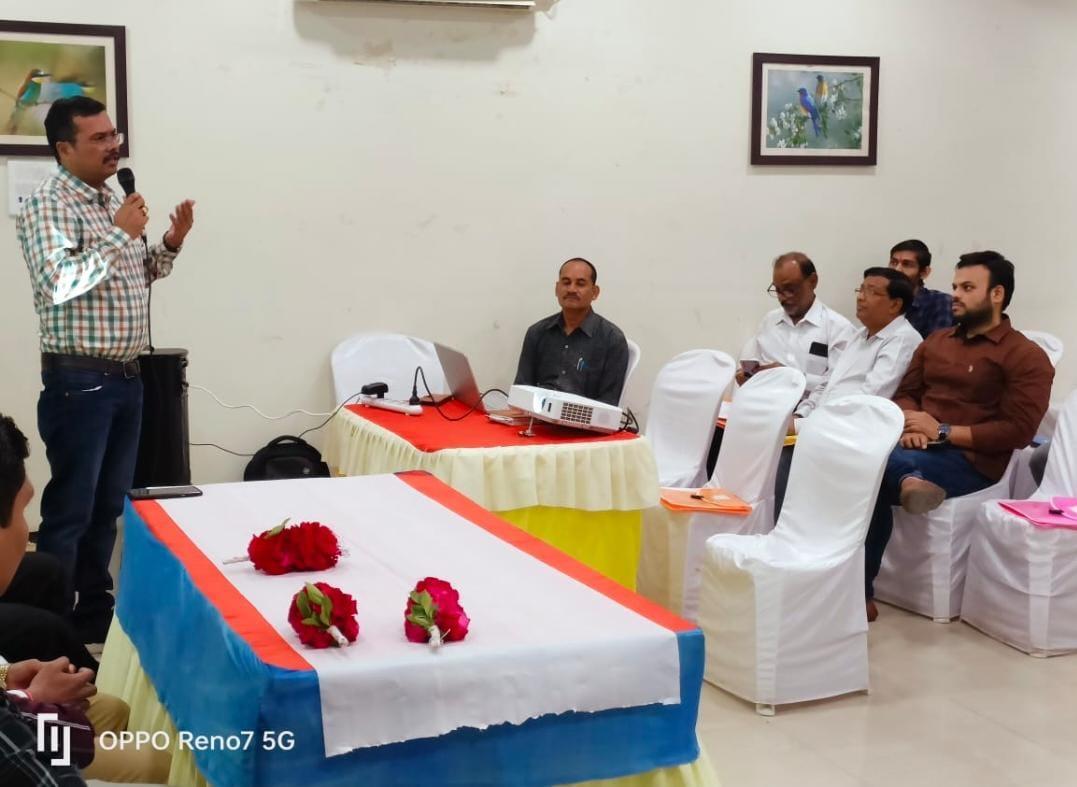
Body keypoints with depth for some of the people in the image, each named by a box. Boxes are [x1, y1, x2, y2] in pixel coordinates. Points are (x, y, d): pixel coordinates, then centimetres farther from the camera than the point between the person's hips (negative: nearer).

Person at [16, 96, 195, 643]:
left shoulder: (112, 202, 14)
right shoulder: (48, 206, -12)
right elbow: (60, 284, -26)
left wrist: (170, 244, 7)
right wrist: (119, 234, -20)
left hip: (125, 376, 8)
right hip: (79, 381, -8)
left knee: (110, 505, 15)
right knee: (70, 510, -3)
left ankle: (95, 611, 27)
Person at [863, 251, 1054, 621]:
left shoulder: (1025, 357, -1)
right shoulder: (935, 342, 20)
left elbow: (1017, 432, -10)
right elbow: (905, 393, 20)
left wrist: (943, 432, -14)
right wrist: (909, 424, -5)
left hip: (969, 460, -6)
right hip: (916, 450, 6)